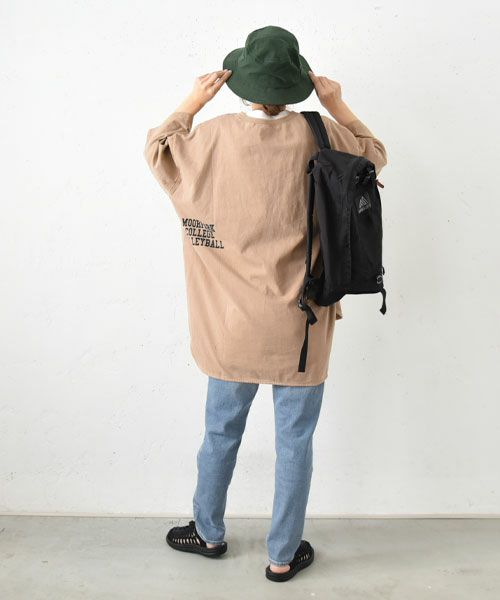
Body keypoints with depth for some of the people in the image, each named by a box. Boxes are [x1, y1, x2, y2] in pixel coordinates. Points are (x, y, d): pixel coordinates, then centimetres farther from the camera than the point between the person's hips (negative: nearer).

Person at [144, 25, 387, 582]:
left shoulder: (212, 136, -8)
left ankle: (208, 532, 40)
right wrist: (336, 103, 12)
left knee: (221, 431, 19)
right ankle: (283, 555, 28)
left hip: (232, 325, 1)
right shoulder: (316, 135, -8)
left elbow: (156, 148, 12)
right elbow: (375, 154, 12)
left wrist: (194, 101, 14)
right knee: (294, 441, 12)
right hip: (300, 326, -1)